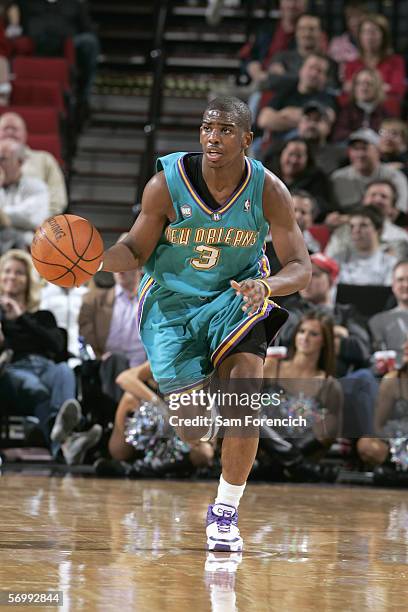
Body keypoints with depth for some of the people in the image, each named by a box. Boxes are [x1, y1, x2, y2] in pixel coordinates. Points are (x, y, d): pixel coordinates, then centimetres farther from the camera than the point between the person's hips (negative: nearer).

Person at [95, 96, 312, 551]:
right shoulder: (167, 184, -18)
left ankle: (225, 511, -5)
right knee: (193, 430, -5)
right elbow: (136, 252, -8)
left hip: (236, 294, 0)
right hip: (171, 302, 0)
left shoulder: (268, 191, -16)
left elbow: (300, 267, -13)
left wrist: (266, 285, -35)